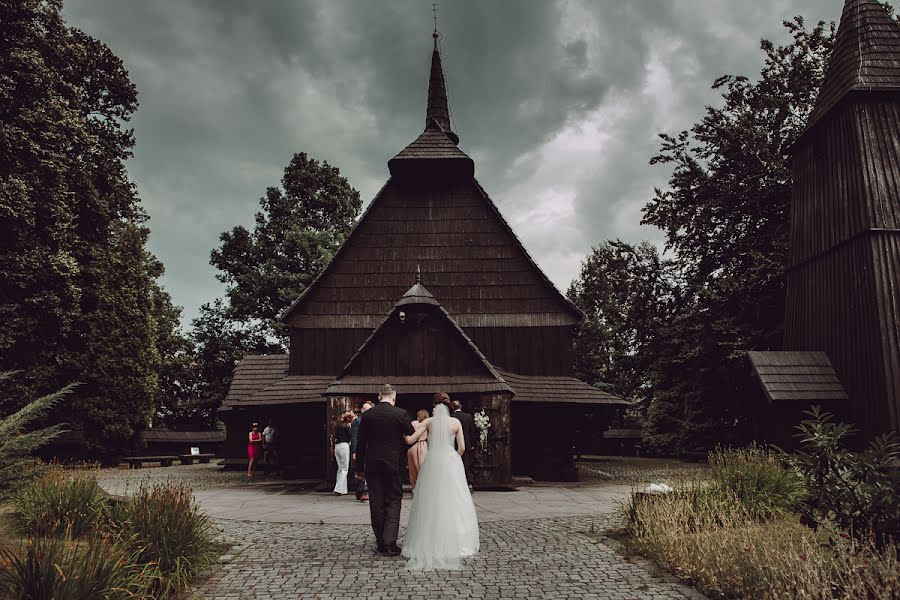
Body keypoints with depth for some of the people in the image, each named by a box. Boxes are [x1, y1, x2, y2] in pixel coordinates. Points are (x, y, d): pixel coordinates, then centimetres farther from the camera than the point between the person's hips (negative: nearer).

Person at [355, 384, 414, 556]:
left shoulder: (367, 415, 1)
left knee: (376, 503, 9)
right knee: (393, 501, 5)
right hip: (393, 463, -2)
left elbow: (360, 443, 4)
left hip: (372, 464, 3)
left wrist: (359, 467, 11)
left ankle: (381, 543, 15)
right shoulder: (401, 414, -7)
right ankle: (390, 543, -5)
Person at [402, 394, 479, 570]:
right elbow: (462, 448, 0)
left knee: (431, 503, 7)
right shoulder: (456, 422, 1)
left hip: (432, 464, 0)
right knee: (452, 502, 6)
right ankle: (453, 542, 7)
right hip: (451, 464, 0)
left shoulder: (428, 421, 0)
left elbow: (410, 440, -5)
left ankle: (430, 543, 10)